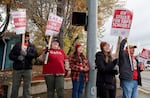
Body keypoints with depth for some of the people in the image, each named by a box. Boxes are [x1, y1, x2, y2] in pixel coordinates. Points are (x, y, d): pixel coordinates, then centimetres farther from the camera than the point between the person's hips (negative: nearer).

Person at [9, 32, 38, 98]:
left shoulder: (32, 46, 11)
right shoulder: (17, 45, 10)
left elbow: (35, 54, -5)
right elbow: (10, 55, 5)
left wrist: (26, 54, -19)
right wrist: (17, 57, -14)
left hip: (28, 69, 1)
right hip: (17, 69, 0)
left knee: (27, 87, 5)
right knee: (15, 87, 3)